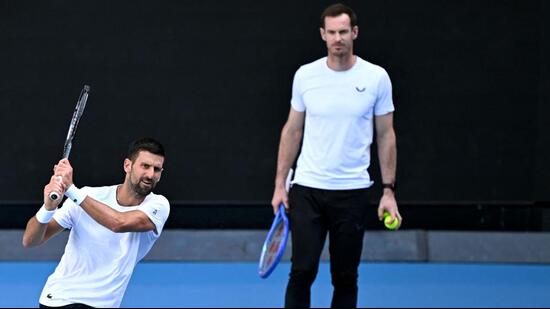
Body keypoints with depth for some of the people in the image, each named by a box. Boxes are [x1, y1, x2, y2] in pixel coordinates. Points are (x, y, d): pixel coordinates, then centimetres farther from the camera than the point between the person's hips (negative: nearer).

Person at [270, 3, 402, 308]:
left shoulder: (376, 77, -2)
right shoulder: (305, 75, 1)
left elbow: (386, 135, 4)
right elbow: (292, 130, 10)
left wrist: (389, 190, -1)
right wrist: (279, 184, 6)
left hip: (352, 192, 0)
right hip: (306, 190, 0)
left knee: (345, 277, 5)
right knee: (302, 272, -5)